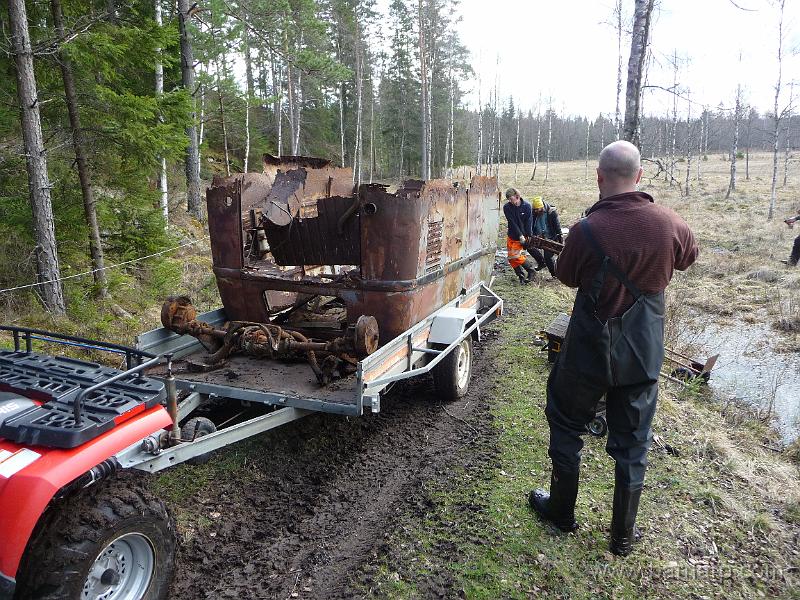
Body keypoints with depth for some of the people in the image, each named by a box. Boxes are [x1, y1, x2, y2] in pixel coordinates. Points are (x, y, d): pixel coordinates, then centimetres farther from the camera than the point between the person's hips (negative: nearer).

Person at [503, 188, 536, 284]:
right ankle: (521, 276, 17)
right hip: (512, 236, 3)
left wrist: (528, 236, -16)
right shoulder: (507, 207, -8)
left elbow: (529, 222, -10)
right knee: (511, 258, 3)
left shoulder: (526, 206, -10)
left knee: (517, 256, -11)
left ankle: (531, 270, 10)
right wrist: (520, 236, -17)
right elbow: (512, 223, -13)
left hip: (523, 236, -3)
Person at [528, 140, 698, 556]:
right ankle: (623, 534, 28)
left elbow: (566, 277, -3)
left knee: (566, 427, 18)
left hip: (589, 351, -3)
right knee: (632, 443, 15)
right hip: (644, 354, 3)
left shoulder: (587, 231, -21)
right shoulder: (668, 223, -10)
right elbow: (688, 257, 12)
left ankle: (561, 512, 33)